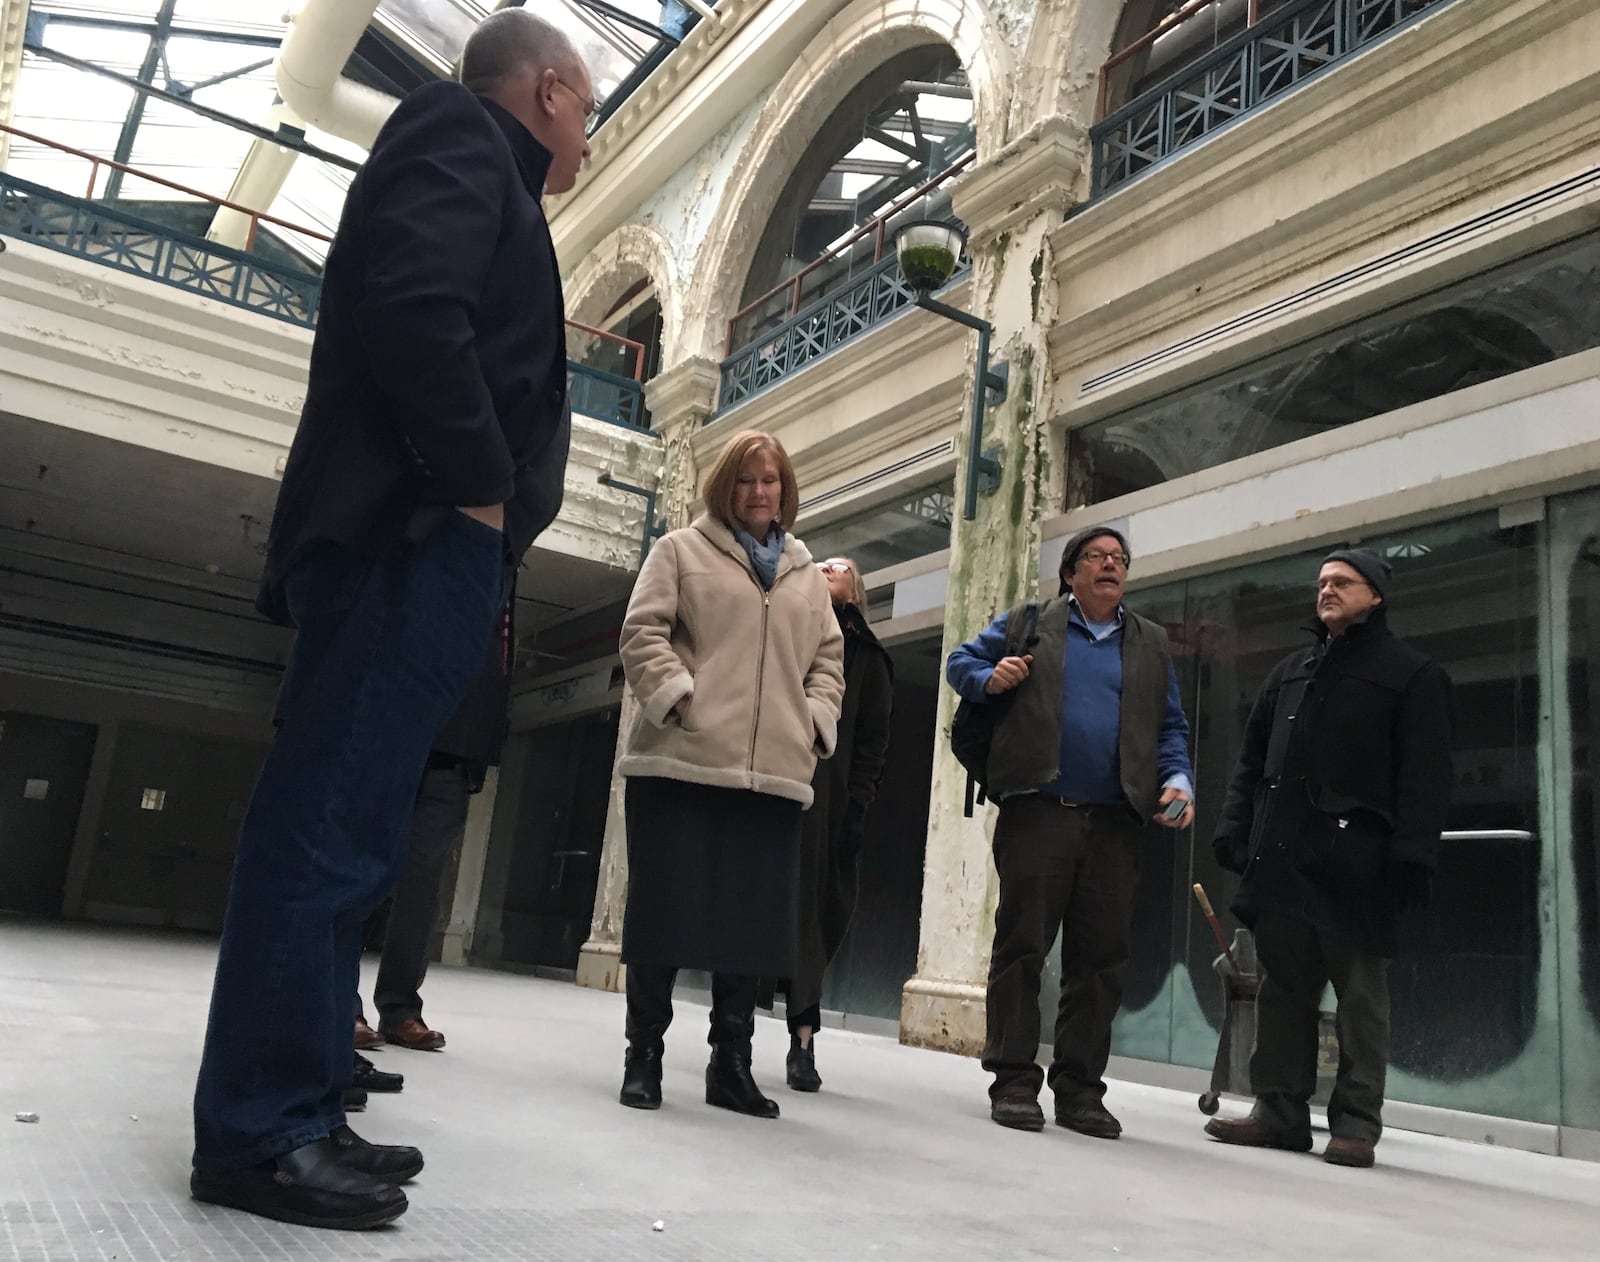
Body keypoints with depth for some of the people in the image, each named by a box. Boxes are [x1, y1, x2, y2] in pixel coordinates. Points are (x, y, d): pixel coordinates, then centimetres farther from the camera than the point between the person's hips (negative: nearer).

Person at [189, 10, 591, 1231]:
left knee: (342, 837, 7)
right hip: (413, 537, -10)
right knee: (328, 828, -10)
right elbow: (411, 305, -17)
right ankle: (259, 1132, -3)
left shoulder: (479, 172, 30)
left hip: (426, 544, 10)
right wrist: (483, 489, -12)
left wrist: (484, 507, 13)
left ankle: (298, 1116, 14)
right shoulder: (460, 131, 2)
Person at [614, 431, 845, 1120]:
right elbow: (643, 633, 0)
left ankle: (731, 1062, 16)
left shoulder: (806, 576, 21)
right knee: (663, 909, 0)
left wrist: (812, 722, 3)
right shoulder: (682, 551, 10)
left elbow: (828, 659, 19)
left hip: (773, 774, 4)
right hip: (680, 764, -3)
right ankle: (643, 1053, 13)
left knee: (752, 920, 5)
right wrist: (679, 697, -14)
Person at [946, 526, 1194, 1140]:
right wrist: (990, 680, -8)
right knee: (1021, 947, -2)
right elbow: (960, 662, 15)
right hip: (1037, 813, -3)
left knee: (1101, 959, 5)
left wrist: (1178, 779, 0)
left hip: (1115, 823, 3)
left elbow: (1171, 726, 18)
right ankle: (1014, 1082, 7)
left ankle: (1080, 1088, 14)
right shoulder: (1028, 624, 12)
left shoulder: (1151, 643, 19)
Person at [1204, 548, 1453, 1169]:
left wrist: (1411, 856, -15)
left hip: (1356, 862, -5)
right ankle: (1280, 1110, 15)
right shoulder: (1289, 671, 21)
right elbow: (1252, 760, 20)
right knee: (1283, 988, 7)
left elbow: (1424, 775, -5)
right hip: (1281, 859, 5)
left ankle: (1356, 1122, 9)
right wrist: (1234, 827, 8)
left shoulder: (1412, 672, 4)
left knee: (1361, 993, 1)